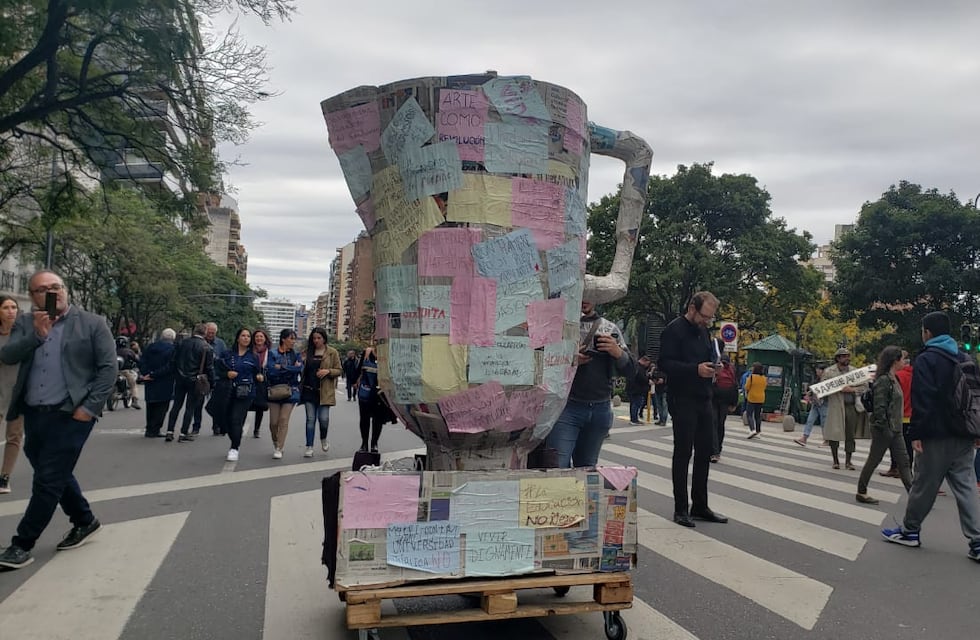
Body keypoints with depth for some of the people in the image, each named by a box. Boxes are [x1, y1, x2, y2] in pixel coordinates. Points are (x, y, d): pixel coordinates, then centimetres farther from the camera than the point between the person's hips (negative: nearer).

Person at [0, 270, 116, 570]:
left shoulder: (92, 323, -3)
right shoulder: (24, 323, 9)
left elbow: (108, 368, -7)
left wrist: (89, 407, -13)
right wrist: (36, 334, -20)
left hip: (70, 414, -6)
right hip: (33, 414, 6)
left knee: (48, 480, -4)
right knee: (55, 475, 17)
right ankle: (84, 521, 36)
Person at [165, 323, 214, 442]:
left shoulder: (182, 343, 3)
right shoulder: (206, 347, -9)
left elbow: (174, 361, 8)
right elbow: (209, 367, -8)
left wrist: (175, 376, 16)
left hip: (180, 379, 4)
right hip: (195, 381, -4)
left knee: (176, 405, 11)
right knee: (190, 407, 4)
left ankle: (169, 432, 9)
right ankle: (183, 434, 5)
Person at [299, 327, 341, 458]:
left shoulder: (332, 352, 0)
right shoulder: (308, 352, 10)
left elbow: (339, 371, 2)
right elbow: (303, 370, 19)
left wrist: (328, 371, -16)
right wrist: (301, 387, 3)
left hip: (324, 391, -3)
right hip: (309, 390, 3)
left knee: (323, 418, -6)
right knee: (310, 419, 2)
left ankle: (323, 439, 25)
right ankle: (309, 448, 7)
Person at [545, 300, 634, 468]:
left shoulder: (610, 328, 12)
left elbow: (630, 371, 9)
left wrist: (618, 352, -11)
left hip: (601, 409, 4)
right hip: (566, 406, -3)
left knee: (587, 468, 11)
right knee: (558, 468, -10)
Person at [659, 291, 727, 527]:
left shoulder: (703, 330, 16)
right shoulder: (674, 330, -10)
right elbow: (666, 363, -17)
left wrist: (714, 366, 0)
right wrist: (696, 369, -28)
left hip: (703, 399, 8)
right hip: (683, 400, -8)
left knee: (705, 451, 10)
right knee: (683, 453, -1)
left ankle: (700, 506, 20)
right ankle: (681, 509, 7)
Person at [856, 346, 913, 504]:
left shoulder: (894, 379, 12)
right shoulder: (883, 380, -17)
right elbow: (879, 407, -21)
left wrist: (895, 428, 14)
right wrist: (885, 429, -20)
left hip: (895, 429, 9)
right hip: (883, 429, -9)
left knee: (903, 461, 8)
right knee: (873, 461, 2)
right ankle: (861, 493, 13)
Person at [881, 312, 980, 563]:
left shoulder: (926, 359, -10)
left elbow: (922, 401, -17)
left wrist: (916, 433, -15)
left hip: (937, 436, -7)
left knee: (924, 485, 4)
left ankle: (909, 531, 17)